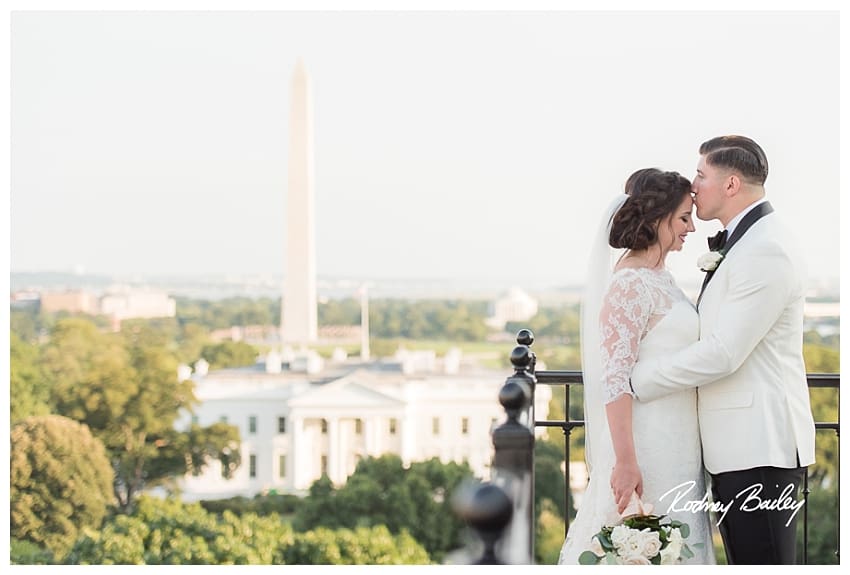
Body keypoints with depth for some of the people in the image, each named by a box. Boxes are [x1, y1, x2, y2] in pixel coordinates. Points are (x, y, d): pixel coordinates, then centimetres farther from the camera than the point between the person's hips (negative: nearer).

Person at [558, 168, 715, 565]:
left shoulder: (660, 278, 12)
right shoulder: (630, 283, -16)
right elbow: (615, 378, -21)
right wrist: (625, 462, -25)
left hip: (675, 446, 9)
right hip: (648, 445, -9)